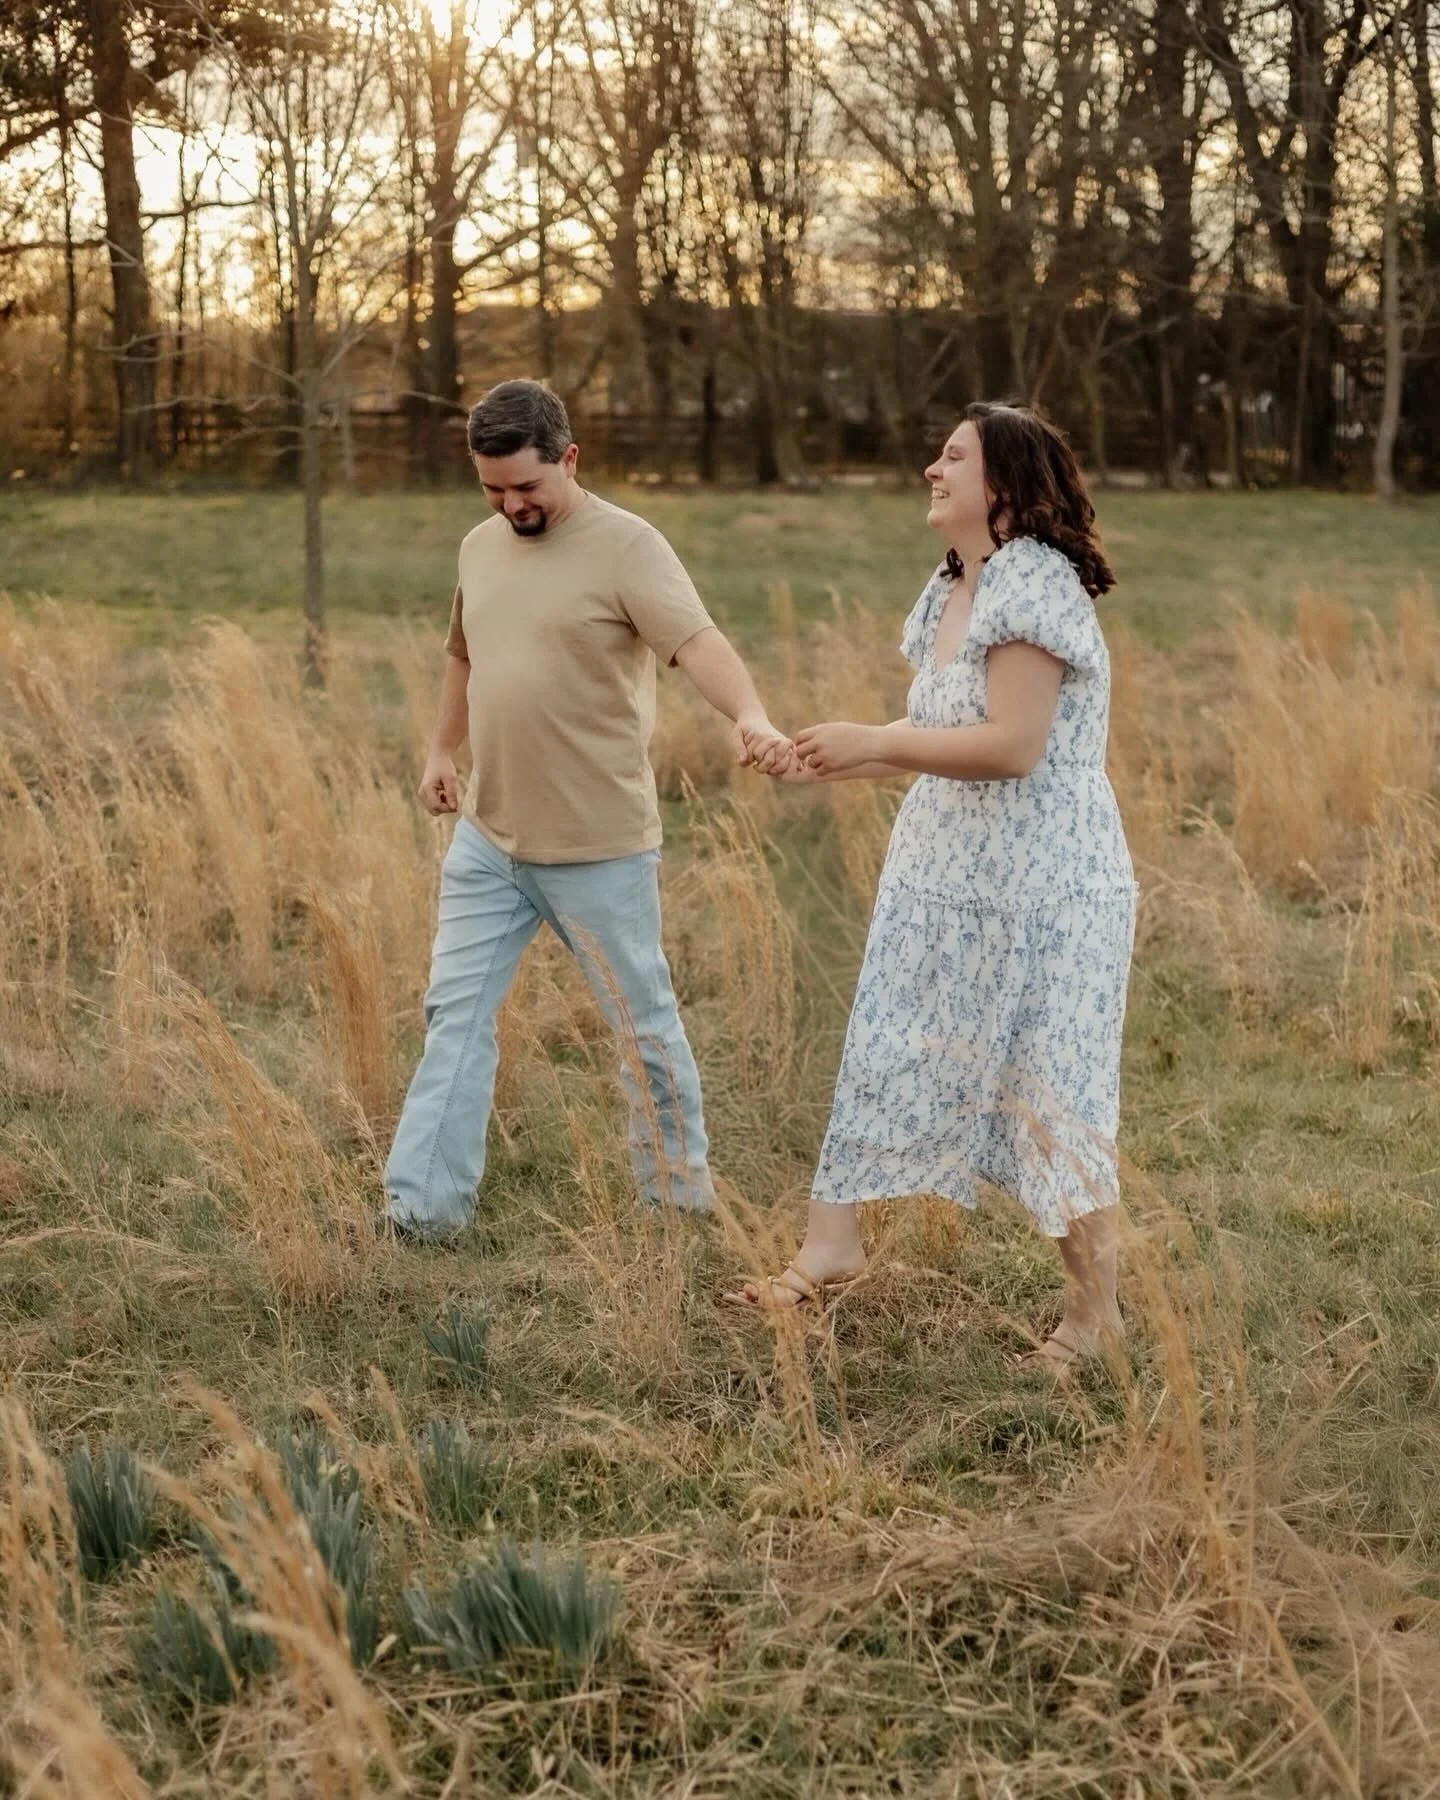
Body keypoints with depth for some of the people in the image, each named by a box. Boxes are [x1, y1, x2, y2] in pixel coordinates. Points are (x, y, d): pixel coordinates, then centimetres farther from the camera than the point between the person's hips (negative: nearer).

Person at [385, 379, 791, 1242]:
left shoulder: (627, 546, -14)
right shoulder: (480, 547, 8)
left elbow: (698, 639, -29)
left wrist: (750, 718, -46)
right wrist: (442, 750, 22)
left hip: (598, 846, -6)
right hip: (486, 838, 6)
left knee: (644, 1020, 7)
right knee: (456, 1015, 6)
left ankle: (682, 1192, 23)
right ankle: (423, 1208, 11)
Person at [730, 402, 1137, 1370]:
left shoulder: (1034, 585, -17)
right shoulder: (950, 593, 12)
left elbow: (1011, 745, -24)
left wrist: (873, 743, -20)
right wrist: (833, 761, 8)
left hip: (1042, 893, -9)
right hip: (943, 880, 9)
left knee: (1052, 1094, -1)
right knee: (887, 1058, 9)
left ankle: (1097, 1308, 12)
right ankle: (833, 1248, 17)